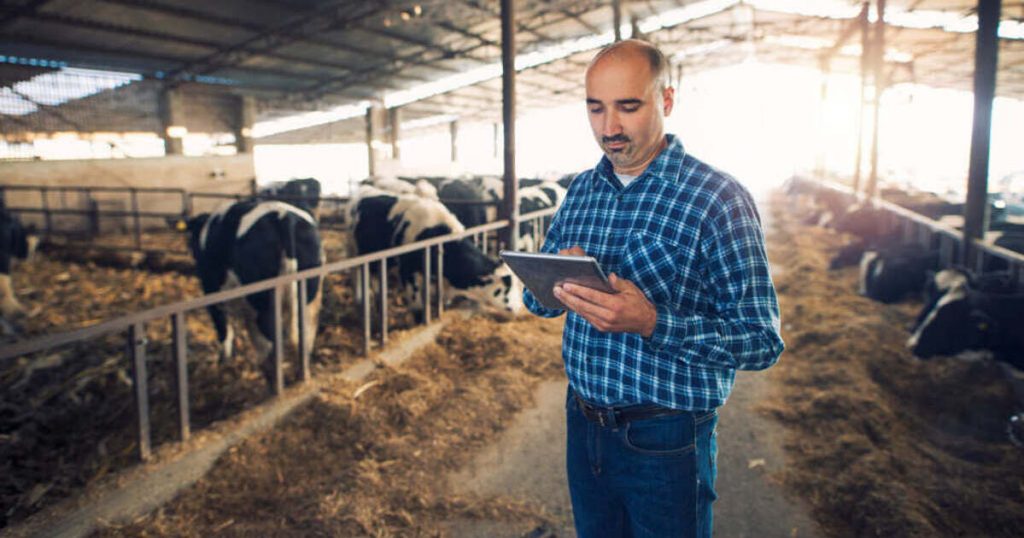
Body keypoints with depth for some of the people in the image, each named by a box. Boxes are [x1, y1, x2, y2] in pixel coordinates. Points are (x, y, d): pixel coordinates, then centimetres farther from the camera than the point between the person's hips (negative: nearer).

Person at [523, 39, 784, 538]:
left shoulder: (718, 198, -15)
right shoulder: (581, 191, 3)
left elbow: (762, 341, -18)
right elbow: (538, 301, 8)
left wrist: (651, 323, -31)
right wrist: (556, 283, -15)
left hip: (665, 439, -5)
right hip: (583, 423, 5)